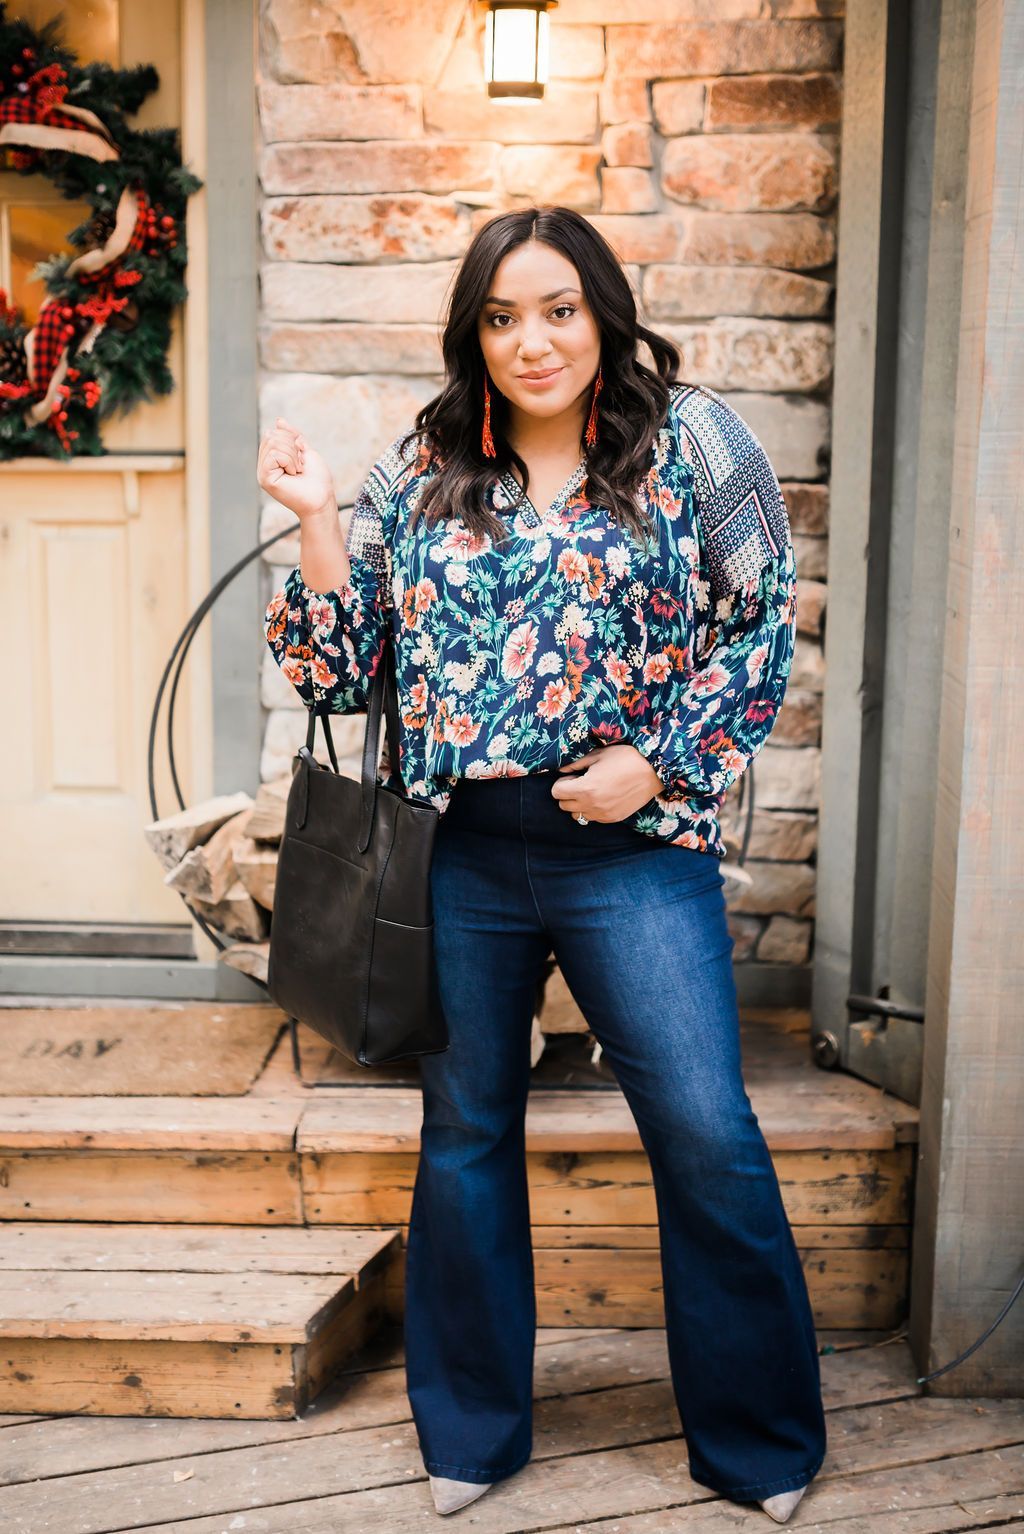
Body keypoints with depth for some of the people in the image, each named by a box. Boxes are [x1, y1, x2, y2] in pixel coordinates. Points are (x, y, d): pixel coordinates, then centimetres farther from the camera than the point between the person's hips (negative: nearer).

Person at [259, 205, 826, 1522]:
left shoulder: (688, 438, 0)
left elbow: (760, 629, 1)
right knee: (465, 1135, 14)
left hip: (631, 852, -2)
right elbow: (343, 667, 6)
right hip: (455, 856, 3)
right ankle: (472, 1427, 36)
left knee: (709, 1140, 0)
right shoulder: (420, 467, 6)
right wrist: (315, 519, -6)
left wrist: (658, 763, -10)